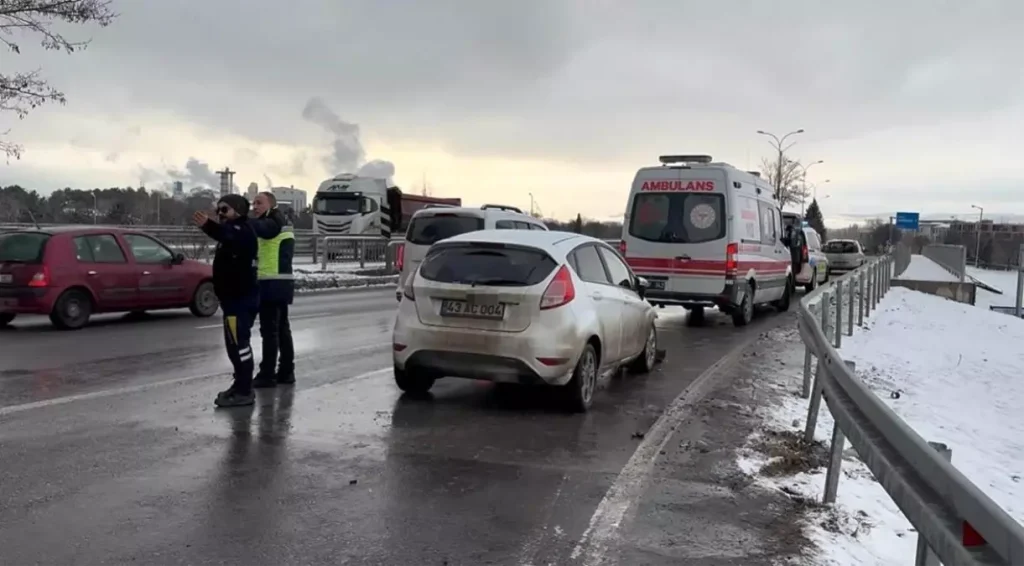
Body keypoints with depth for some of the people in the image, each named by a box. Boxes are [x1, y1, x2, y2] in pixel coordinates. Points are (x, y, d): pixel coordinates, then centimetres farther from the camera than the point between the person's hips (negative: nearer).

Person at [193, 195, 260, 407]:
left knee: (238, 344, -14)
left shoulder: (242, 230, -14)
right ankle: (241, 385, 26)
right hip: (237, 297, 12)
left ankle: (244, 392, -13)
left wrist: (208, 226, -56)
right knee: (237, 344, 17)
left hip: (240, 298, -12)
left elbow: (231, 238, -40)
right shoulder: (234, 231, 22)